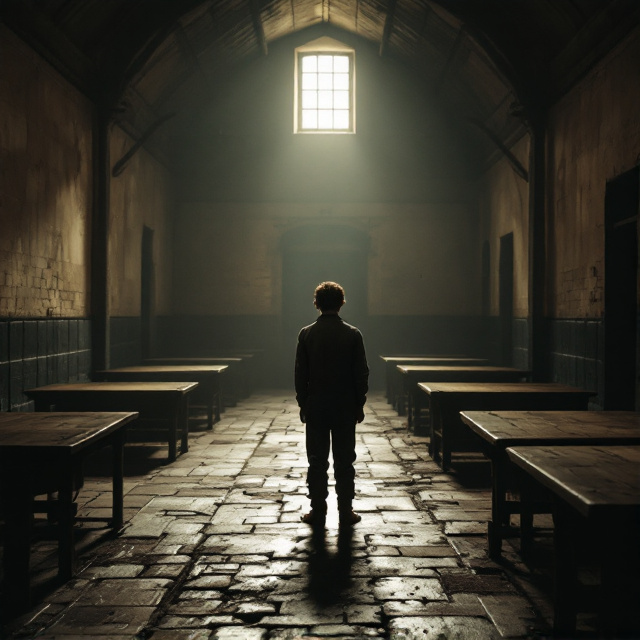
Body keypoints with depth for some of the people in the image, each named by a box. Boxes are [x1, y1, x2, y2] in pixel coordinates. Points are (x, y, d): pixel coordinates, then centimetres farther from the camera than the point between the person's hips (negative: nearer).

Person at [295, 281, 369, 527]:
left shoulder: (306, 334, -4)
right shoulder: (353, 334, -5)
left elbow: (300, 373, -2)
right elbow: (362, 373, -3)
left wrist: (303, 404, 8)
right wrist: (359, 404, 7)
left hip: (315, 407, 0)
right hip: (346, 408, 0)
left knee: (317, 461, 7)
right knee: (344, 461, 6)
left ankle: (318, 512, 11)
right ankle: (346, 513, 10)